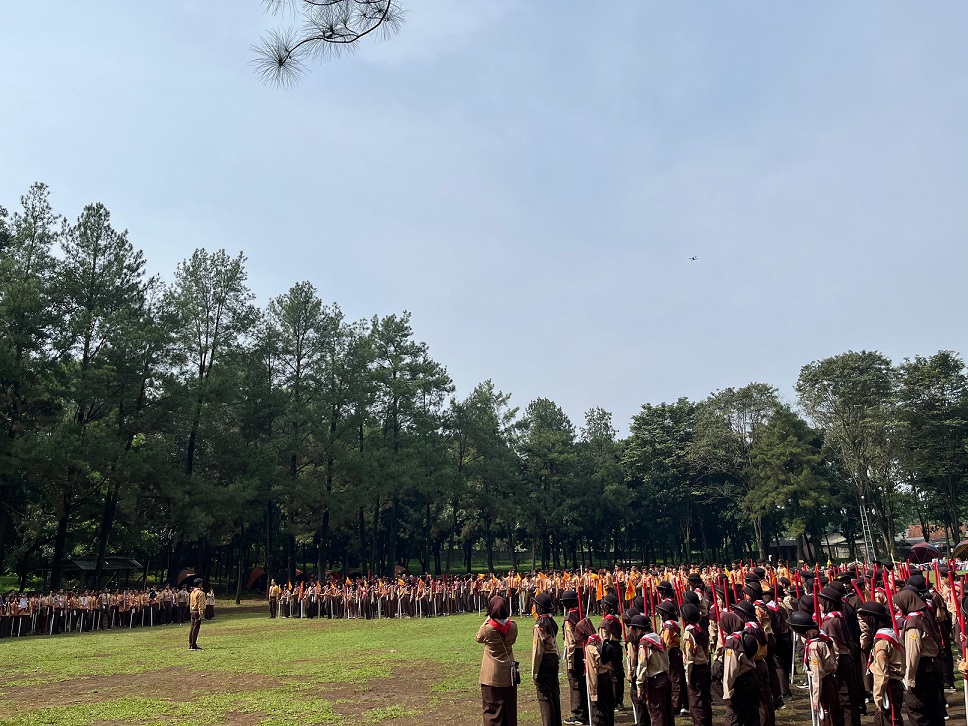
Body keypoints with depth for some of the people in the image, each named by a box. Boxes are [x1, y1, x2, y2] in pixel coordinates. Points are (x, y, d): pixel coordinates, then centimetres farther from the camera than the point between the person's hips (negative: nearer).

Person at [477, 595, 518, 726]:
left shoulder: (488, 628, -19)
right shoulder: (513, 626, -10)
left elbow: (479, 638, 1)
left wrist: (487, 619, 2)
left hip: (491, 676, -3)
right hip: (508, 674, 3)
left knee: (492, 708, 7)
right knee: (509, 707, 18)